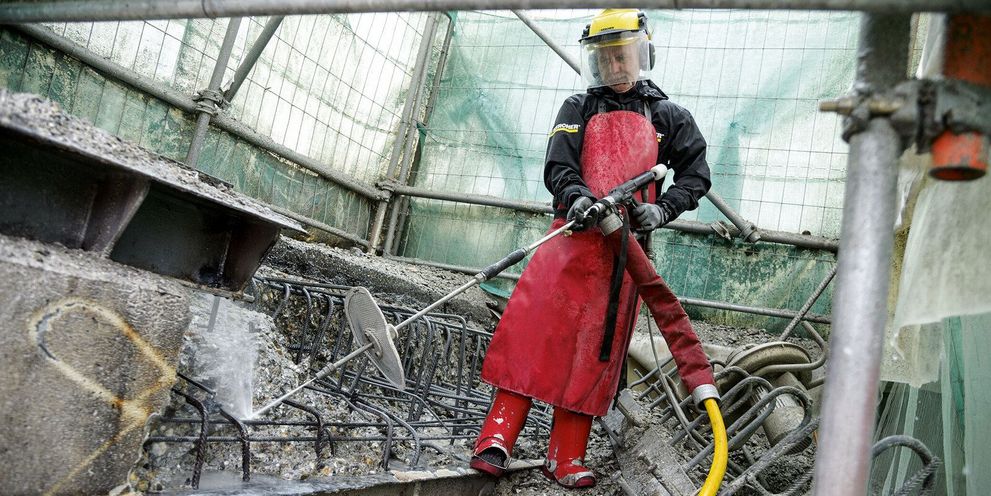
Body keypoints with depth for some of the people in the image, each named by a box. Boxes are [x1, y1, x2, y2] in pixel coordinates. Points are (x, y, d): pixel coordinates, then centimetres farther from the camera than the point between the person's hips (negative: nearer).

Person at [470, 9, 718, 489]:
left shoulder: (668, 116, 15)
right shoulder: (578, 110, 14)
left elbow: (696, 176, 13)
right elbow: (557, 167, 1)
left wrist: (661, 209, -6)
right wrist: (578, 197, -21)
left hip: (624, 249, 1)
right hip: (573, 236, 0)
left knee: (594, 349, 1)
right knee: (533, 330, -13)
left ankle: (566, 458, 7)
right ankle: (497, 439, -8)